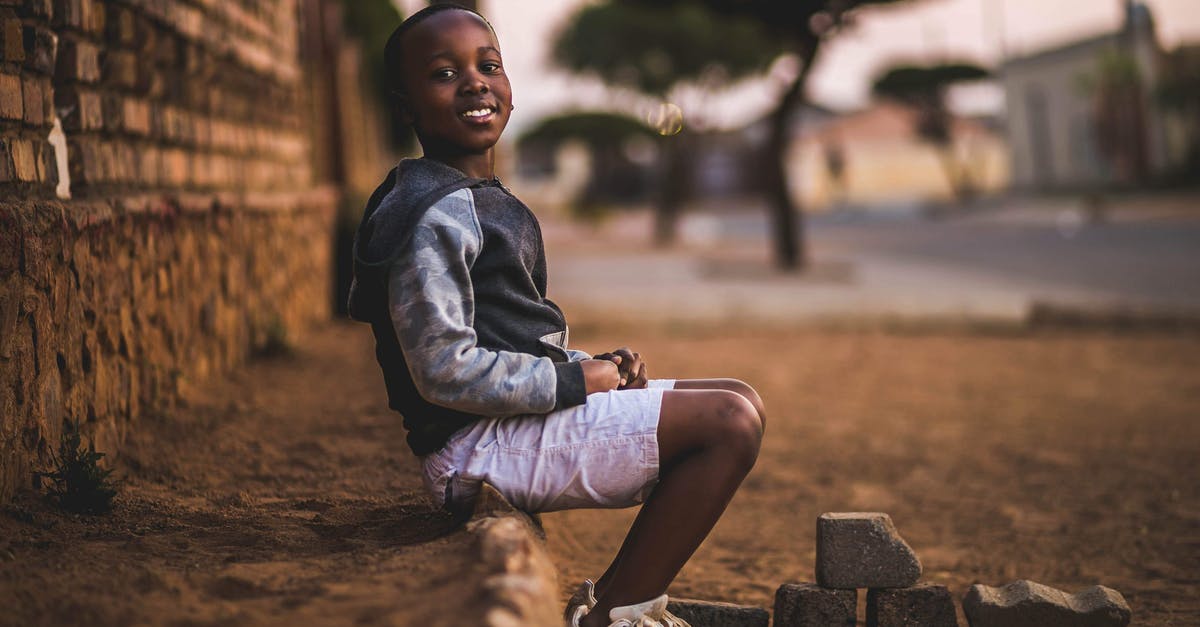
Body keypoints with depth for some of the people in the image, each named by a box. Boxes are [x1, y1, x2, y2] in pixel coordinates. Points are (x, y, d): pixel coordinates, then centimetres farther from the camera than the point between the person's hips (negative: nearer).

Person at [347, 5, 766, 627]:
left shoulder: (486, 204, 18)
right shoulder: (435, 216, -15)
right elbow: (446, 371, -22)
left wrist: (599, 366, 6)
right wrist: (577, 378, -14)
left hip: (521, 415, 10)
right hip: (479, 445, -10)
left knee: (740, 403, 12)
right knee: (730, 423, -17)